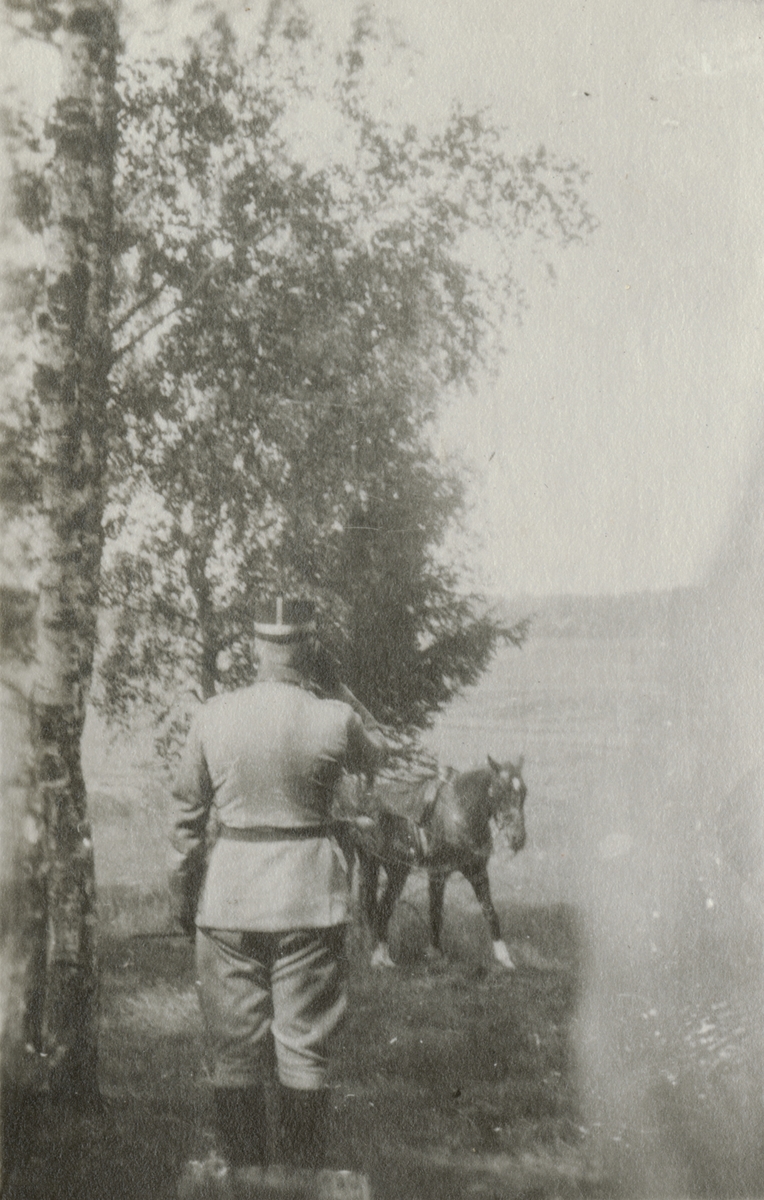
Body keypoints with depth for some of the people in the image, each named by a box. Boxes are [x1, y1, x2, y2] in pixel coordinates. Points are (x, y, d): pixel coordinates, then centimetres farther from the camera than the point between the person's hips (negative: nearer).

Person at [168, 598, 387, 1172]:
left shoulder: (213, 716, -5)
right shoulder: (335, 718, -10)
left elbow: (187, 813, 3)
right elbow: (375, 756, 14)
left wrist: (183, 897, 14)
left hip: (229, 894, 1)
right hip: (311, 898, -1)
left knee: (235, 1053, 12)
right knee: (304, 1050, 9)